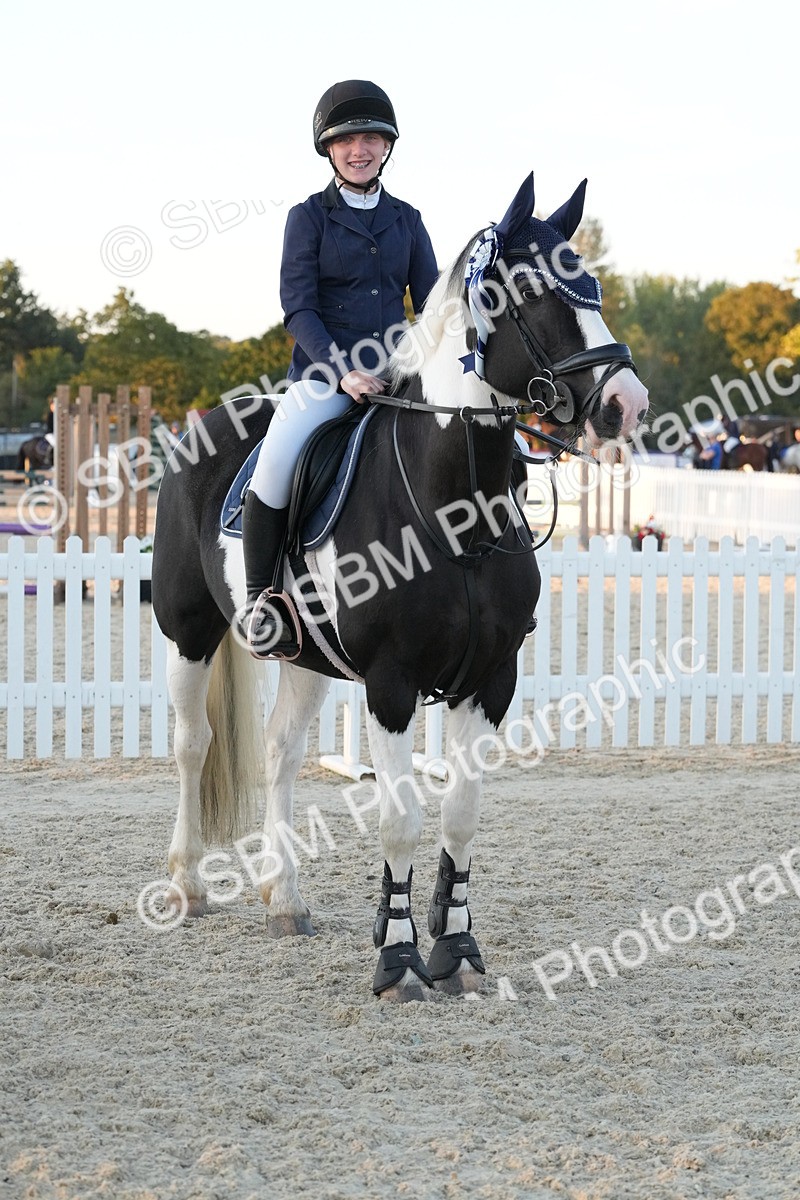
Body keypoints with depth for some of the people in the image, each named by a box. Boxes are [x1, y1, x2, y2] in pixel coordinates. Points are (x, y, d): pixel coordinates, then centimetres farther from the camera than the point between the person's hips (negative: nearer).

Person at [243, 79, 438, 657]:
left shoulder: (407, 220, 12)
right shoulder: (309, 217, 2)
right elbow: (298, 309, -5)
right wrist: (342, 370, -20)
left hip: (398, 372, 4)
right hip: (324, 372, -3)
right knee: (275, 468, -29)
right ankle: (261, 598, -12)